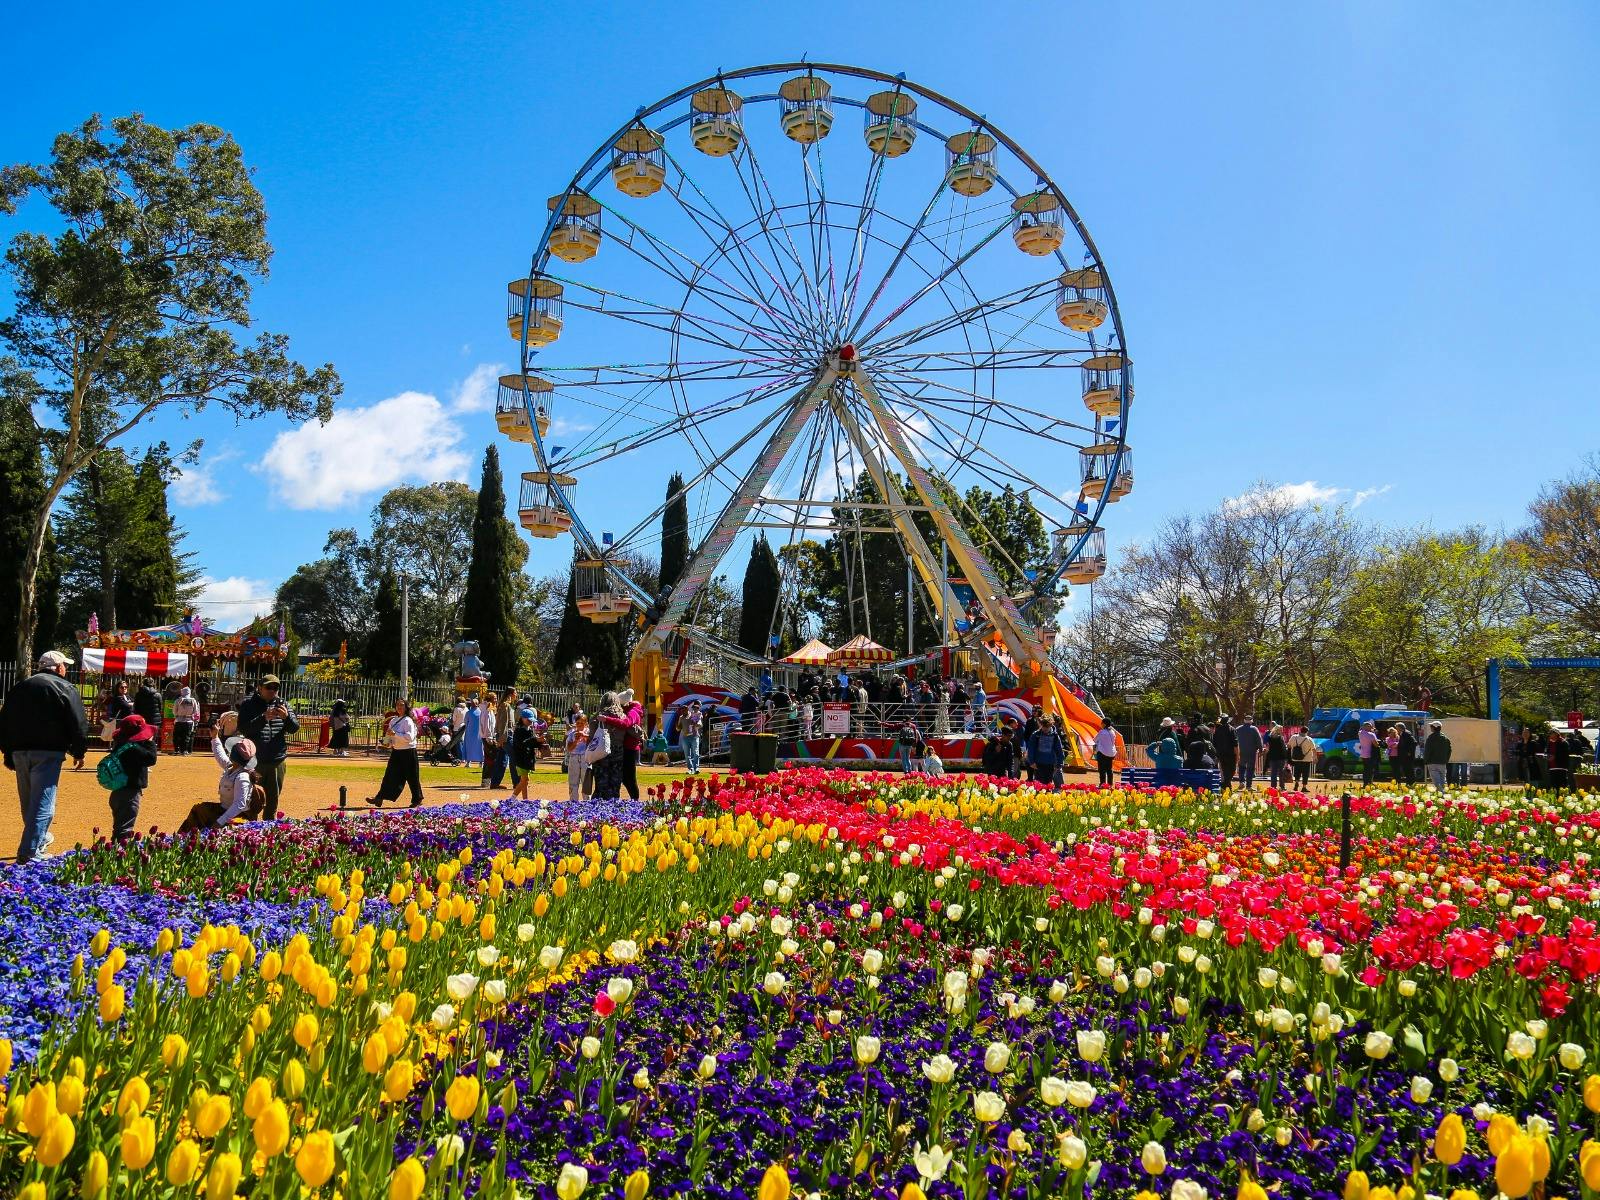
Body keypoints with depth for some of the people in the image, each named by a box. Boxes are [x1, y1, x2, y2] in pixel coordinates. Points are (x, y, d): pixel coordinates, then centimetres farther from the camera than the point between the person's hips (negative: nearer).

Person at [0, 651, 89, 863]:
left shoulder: (20, 687, 17)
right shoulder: (65, 688, -2)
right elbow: (78, 724, -7)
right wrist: (79, 752, 3)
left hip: (19, 751, 7)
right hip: (48, 752, -6)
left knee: (28, 802, 20)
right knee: (43, 802, -6)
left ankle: (40, 838, 36)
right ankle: (30, 852, -12)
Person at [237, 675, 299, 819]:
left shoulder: (282, 705, 9)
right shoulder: (249, 705, -1)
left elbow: (294, 728, 1)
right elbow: (242, 728, -13)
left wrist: (286, 717, -20)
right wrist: (264, 718, -26)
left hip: (278, 760, 4)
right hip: (255, 760, -4)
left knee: (273, 798, 12)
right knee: (254, 800, -1)